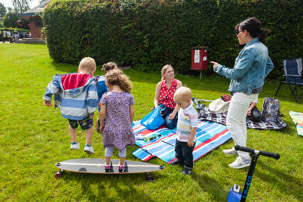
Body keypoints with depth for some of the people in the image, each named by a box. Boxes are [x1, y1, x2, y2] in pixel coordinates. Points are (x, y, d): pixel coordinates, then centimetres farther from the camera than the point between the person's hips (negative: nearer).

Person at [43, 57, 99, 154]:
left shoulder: (67, 78, 9)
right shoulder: (90, 82, -7)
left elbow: (53, 84, 7)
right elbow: (92, 97, -17)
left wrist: (47, 98, 14)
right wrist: (91, 112, -9)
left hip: (67, 111, 5)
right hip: (82, 112, -4)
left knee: (72, 125, 34)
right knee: (89, 126, 23)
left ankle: (74, 143, 42)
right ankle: (88, 145, 21)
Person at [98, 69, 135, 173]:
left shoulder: (106, 96, -13)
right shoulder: (129, 96, -8)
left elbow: (102, 113, -10)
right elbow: (132, 112, -2)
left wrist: (101, 124, 6)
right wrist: (130, 124, 13)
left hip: (110, 127, -1)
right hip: (125, 127, 1)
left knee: (109, 147, 20)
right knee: (122, 147, 20)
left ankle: (107, 166, 36)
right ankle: (122, 166, 36)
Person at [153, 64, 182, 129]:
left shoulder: (178, 83, -10)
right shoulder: (159, 84, -3)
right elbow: (156, 99, 3)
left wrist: (174, 113, -19)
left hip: (173, 109, -2)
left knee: (170, 125, -25)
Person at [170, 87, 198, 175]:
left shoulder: (192, 113, -29)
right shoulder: (181, 109, -2)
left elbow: (194, 127, -26)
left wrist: (191, 139, -22)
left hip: (187, 140, -8)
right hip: (179, 137, 9)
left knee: (187, 154, 9)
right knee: (178, 150, 28)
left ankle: (188, 167, 30)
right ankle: (179, 159, 53)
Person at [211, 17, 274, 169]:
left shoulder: (250, 50, -22)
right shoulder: (262, 47, 9)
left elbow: (236, 73, -21)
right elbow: (270, 66, 22)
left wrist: (219, 68, -7)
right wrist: (259, 78, 18)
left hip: (244, 92, -10)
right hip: (253, 89, 10)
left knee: (232, 122, -4)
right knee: (240, 120, 20)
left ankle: (244, 158, 2)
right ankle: (239, 149, 35)